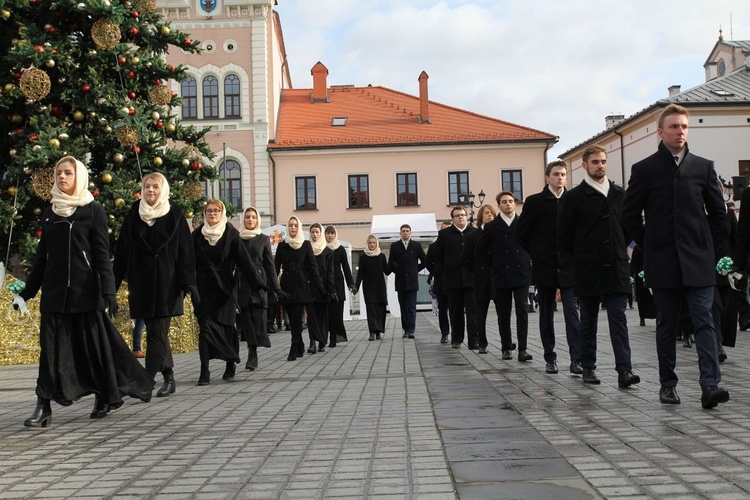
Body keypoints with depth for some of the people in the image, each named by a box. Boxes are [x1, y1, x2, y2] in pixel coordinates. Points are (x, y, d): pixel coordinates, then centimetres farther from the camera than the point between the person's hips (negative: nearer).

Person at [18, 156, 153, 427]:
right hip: (54, 289, 4)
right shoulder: (49, 213, 13)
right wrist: (28, 289, 14)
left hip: (84, 289, -4)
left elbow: (102, 253, -6)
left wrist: (109, 291, -14)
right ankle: (44, 406, 0)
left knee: (94, 342, 3)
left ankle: (105, 397, 18)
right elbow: (42, 254, 17)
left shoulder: (93, 211, -1)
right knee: (52, 346, 0)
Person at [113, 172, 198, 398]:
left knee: (157, 331, -8)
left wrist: (189, 282, -9)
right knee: (157, 331, 8)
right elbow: (122, 251, 8)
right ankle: (168, 378, 19)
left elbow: (185, 250, -3)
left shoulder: (174, 215, 0)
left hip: (166, 282, -3)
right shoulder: (134, 215, 8)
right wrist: (113, 283, 4)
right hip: (142, 282, 3)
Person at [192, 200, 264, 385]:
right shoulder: (197, 235, 5)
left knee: (226, 325, 4)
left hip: (225, 286, -1)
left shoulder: (231, 234, 1)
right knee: (206, 325, -8)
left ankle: (231, 362, 26)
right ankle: (204, 371, -9)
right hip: (204, 287, 1)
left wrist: (257, 282, -10)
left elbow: (244, 259, -4)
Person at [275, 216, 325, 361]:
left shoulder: (306, 245, 3)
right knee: (292, 320, 4)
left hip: (301, 285, -2)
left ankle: (294, 349, -7)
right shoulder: (282, 245, 8)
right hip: (286, 285, 2)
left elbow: (312, 266, 1)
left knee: (296, 319, -8)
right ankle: (300, 348, 15)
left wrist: (320, 287, -4)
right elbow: (276, 267, 7)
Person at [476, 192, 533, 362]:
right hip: (502, 276, 1)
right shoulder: (492, 227, 4)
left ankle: (523, 349, -7)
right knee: (504, 314, 6)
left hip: (521, 273, 0)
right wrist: (494, 264, 6)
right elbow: (480, 250, 10)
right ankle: (506, 348, 15)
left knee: (522, 311, -8)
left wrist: (528, 260, 5)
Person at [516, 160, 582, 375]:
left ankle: (576, 359, -8)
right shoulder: (534, 202, 0)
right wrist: (536, 254, 5)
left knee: (572, 313, -7)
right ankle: (550, 359, 16)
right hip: (545, 268, 0)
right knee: (546, 315, 7)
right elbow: (521, 233, 4)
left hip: (569, 267, 0)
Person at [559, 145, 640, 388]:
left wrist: (619, 250, 9)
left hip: (616, 268, 2)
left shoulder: (619, 194, 10)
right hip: (588, 270, -2)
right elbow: (564, 236, 1)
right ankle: (588, 368, 17)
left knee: (618, 318, -4)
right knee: (588, 320, 7)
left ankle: (624, 370, -9)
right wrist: (583, 255, 4)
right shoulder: (574, 197, -1)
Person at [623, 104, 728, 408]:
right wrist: (649, 246, 4)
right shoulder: (644, 170, 2)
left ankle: (710, 385, -9)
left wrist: (707, 244, 10)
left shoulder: (703, 167, 7)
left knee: (704, 320, -6)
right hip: (662, 262, -1)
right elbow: (630, 214, 6)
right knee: (667, 325, 7)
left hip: (698, 260, 1)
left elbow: (717, 210, 14)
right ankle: (668, 384, 15)